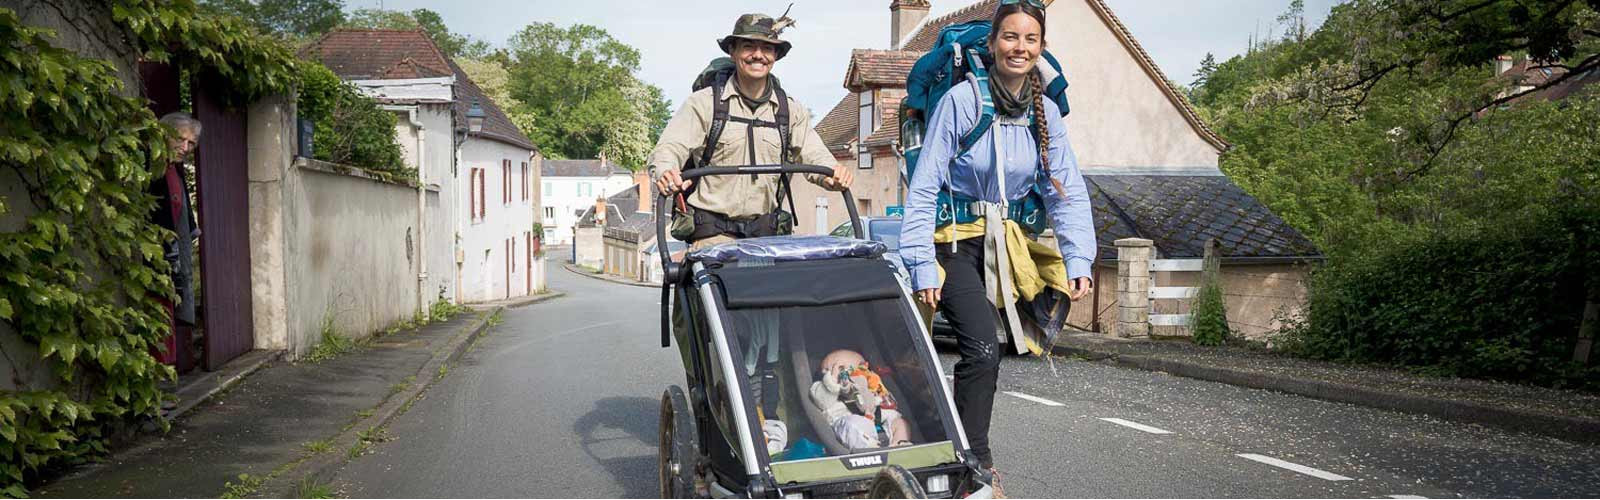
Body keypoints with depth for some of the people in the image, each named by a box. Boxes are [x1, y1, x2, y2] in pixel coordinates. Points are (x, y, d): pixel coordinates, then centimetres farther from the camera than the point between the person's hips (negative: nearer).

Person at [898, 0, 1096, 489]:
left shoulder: (1045, 111, 1)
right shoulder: (961, 99, -15)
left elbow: (1068, 191, 2)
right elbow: (924, 188, -14)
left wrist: (1078, 260, -9)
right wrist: (922, 266, -17)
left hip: (1004, 242, 5)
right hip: (954, 240, -5)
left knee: (979, 351, 6)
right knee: (983, 347, -19)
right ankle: (976, 465, -7)